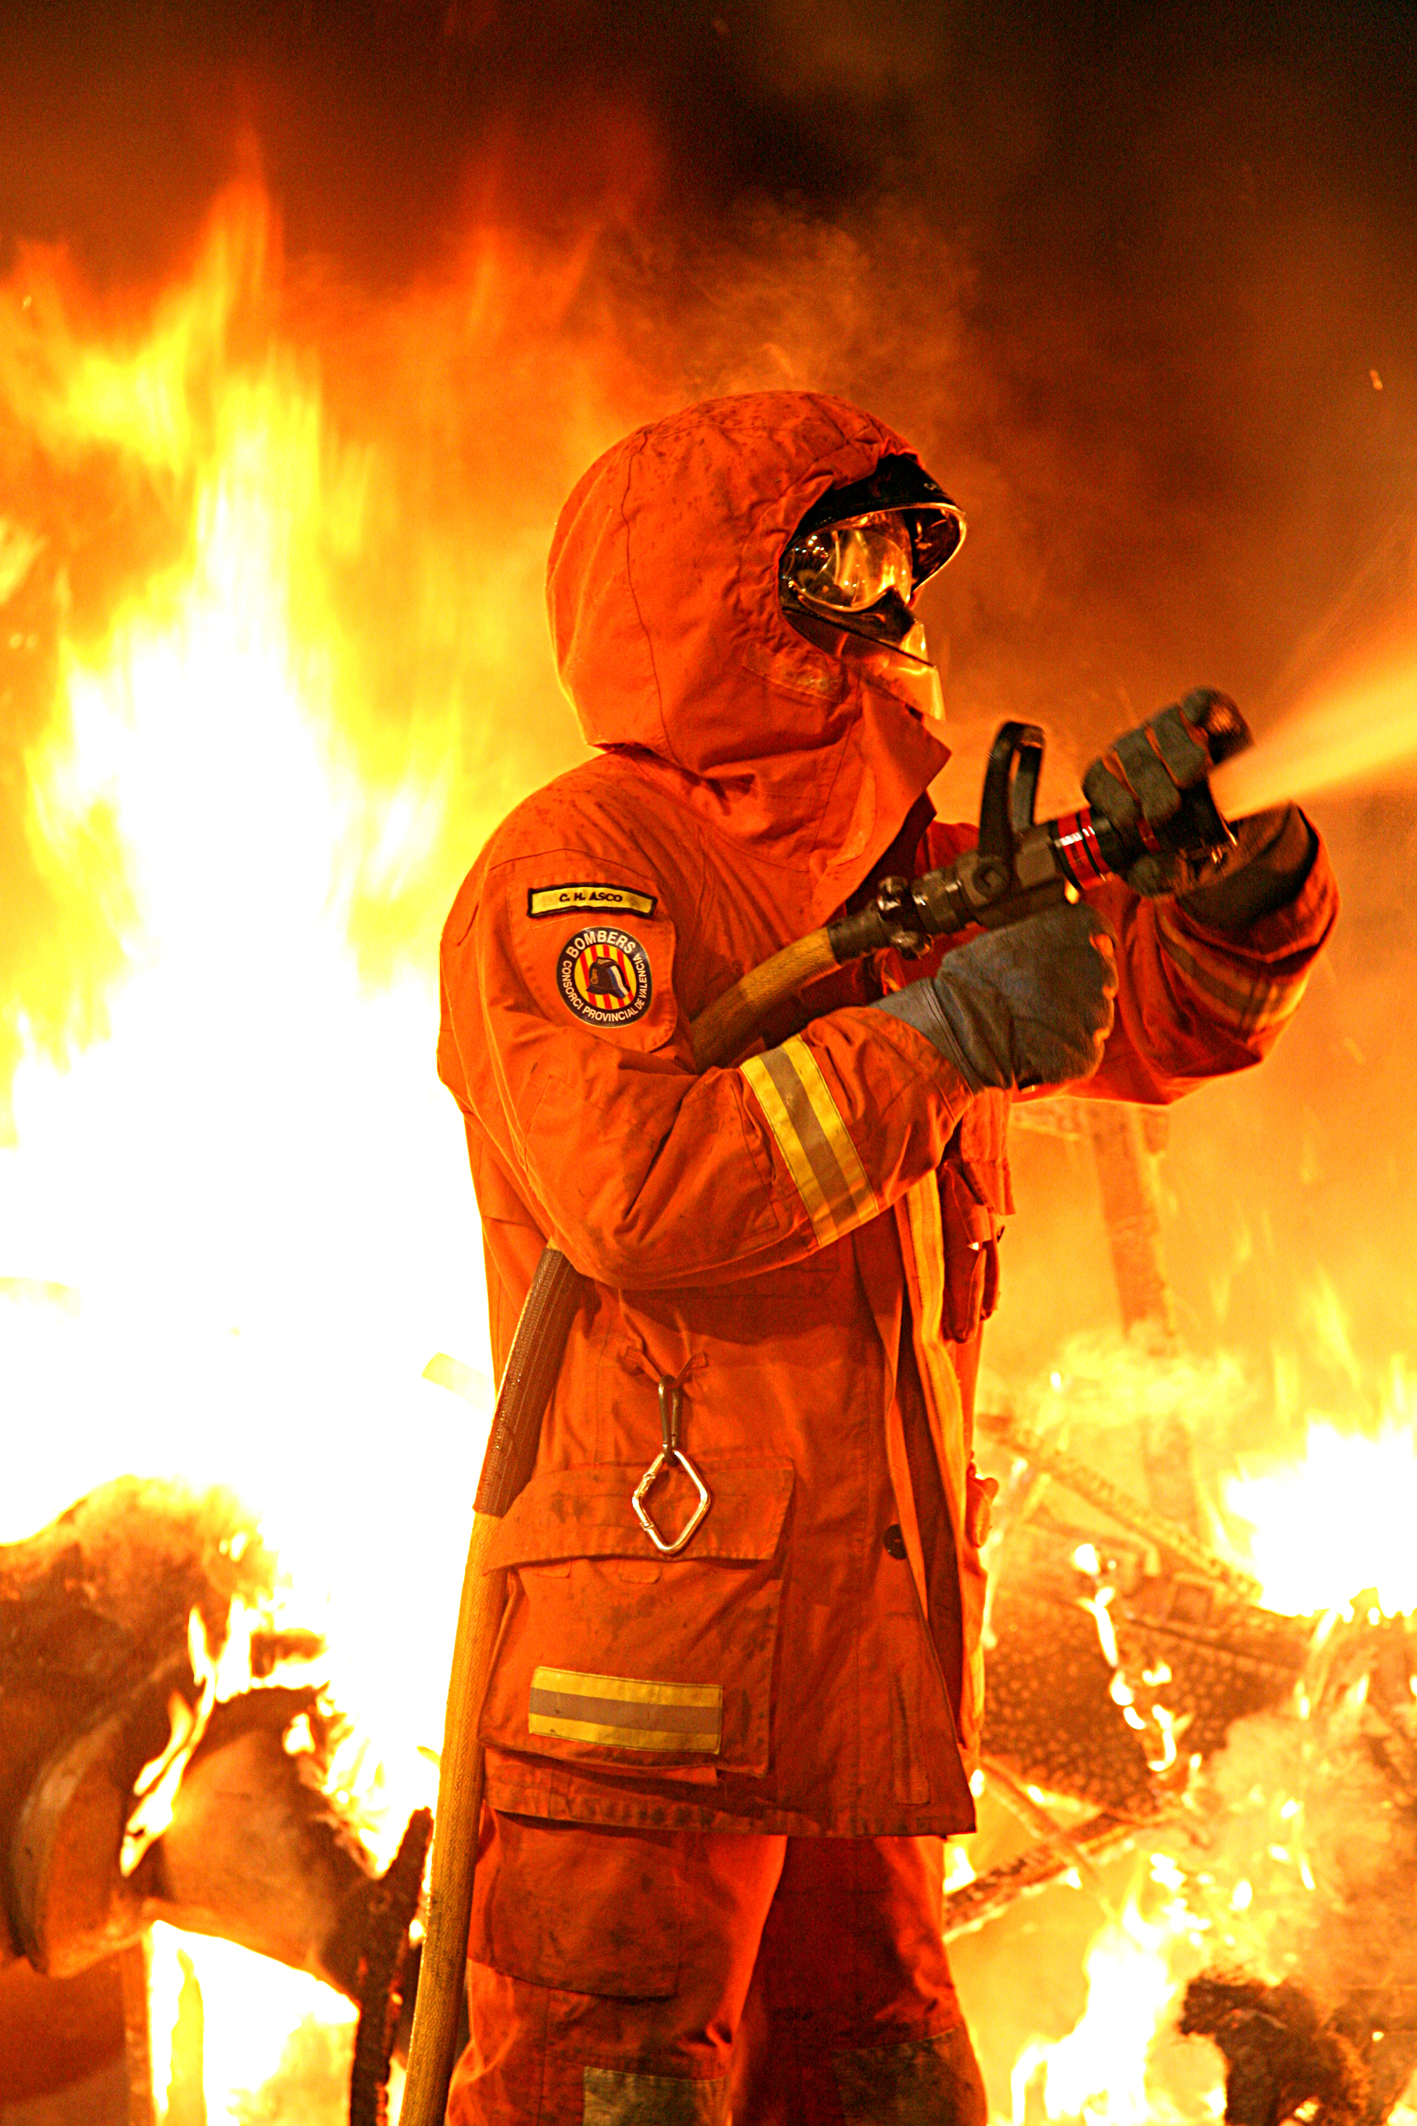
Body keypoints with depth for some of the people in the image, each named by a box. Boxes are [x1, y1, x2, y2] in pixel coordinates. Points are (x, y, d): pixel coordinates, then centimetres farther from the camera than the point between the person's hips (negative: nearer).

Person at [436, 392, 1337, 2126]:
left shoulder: (895, 871, 18)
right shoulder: (583, 862, -7)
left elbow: (1170, 1017, 23)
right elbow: (637, 1187, -23)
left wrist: (1233, 880, 0)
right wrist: (949, 1035, -17)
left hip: (864, 1656, 8)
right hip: (651, 1651, -8)